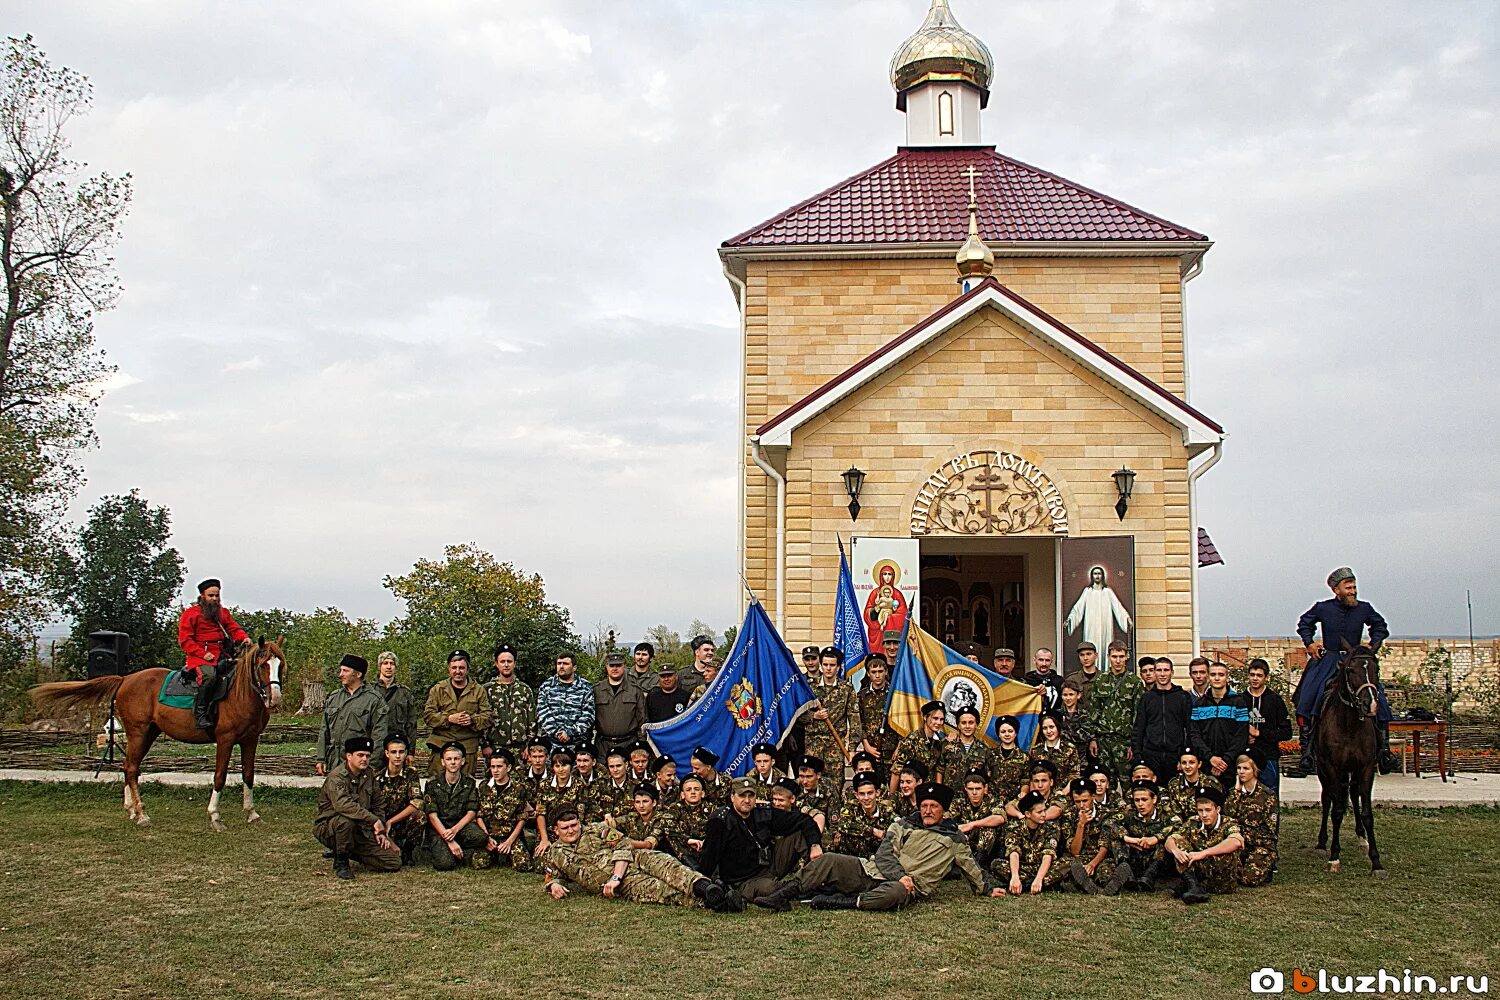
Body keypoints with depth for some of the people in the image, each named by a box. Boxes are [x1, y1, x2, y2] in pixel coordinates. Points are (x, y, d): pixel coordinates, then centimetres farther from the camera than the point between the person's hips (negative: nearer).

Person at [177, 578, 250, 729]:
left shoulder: (224, 612, 22)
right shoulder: (190, 613, 4)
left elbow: (234, 628, 13)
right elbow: (184, 640, -3)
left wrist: (244, 638, -11)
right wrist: (203, 654, -15)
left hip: (222, 656, 6)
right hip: (199, 657, -6)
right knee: (209, 675, -35)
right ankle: (200, 714, -29)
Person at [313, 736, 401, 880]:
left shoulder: (368, 775, 8)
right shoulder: (336, 777, -18)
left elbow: (375, 806, 18)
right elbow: (343, 805, -37)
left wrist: (379, 831, 6)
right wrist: (374, 820, -38)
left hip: (359, 830, 6)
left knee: (394, 863, -8)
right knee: (346, 820, -41)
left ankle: (350, 853, 16)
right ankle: (340, 862, -15)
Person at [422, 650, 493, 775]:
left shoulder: (478, 691, 9)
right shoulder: (438, 689, 9)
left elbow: (487, 717, 5)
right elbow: (427, 715, 2)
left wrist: (472, 719, -15)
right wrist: (449, 718, -11)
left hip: (469, 746, 0)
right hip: (441, 744, 0)